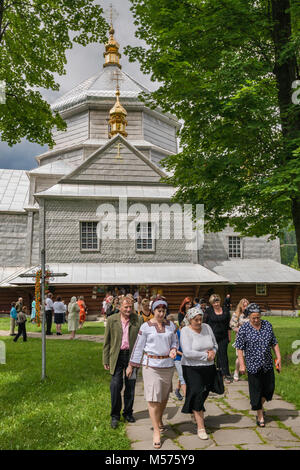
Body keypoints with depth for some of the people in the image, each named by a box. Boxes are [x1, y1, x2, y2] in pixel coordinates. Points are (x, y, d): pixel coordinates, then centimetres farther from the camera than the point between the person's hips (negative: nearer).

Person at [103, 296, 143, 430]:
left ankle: (128, 413, 28)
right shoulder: (111, 320, -1)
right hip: (117, 356, -1)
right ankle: (115, 415, 13)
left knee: (130, 386, 10)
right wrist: (105, 360, 2)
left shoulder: (138, 320, -1)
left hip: (132, 355, 1)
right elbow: (107, 341, 4)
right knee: (116, 385, -5)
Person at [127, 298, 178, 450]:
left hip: (167, 364, 4)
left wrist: (173, 350, -9)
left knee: (164, 396, 15)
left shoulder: (171, 325, 5)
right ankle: (156, 430, 4)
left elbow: (175, 342, 14)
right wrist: (131, 365, 3)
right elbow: (138, 346, 1)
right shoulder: (146, 326, -4)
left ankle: (159, 420, 40)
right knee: (153, 397, -5)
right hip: (151, 364, -3)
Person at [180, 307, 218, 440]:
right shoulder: (185, 331, -13)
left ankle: (197, 414, 41)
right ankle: (200, 427, -1)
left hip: (208, 367, 5)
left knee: (204, 394, 15)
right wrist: (206, 355, -15)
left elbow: (215, 344, 14)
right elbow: (187, 353, -21)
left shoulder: (207, 327, 4)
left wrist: (213, 352, -8)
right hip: (192, 368, -5)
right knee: (197, 395, -10)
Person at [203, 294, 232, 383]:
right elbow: (204, 324, 1)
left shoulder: (225, 311, 4)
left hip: (223, 337, 1)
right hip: (211, 337, -1)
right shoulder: (209, 311, -2)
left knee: (223, 354, -2)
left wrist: (229, 337, 11)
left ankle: (226, 374, 2)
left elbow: (228, 325, 11)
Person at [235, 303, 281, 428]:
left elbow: (274, 343, 9)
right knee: (256, 389, 3)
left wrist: (278, 357, 3)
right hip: (253, 365, -4)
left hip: (267, 364, 4)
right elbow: (239, 348, -8)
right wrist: (242, 364, -12)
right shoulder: (244, 329, -10)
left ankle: (260, 405, 39)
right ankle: (260, 416, 20)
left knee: (269, 387, 11)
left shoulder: (267, 325, 1)